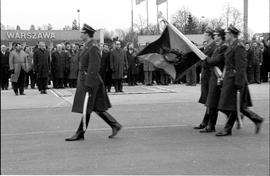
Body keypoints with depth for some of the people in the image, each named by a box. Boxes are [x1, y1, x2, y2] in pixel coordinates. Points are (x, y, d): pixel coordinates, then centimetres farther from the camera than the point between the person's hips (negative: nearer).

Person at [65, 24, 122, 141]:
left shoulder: (93, 47, -15)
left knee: (86, 108, -2)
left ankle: (80, 134, 6)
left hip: (90, 80, -10)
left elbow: (93, 67, -21)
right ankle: (115, 126, 16)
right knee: (97, 108, 11)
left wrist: (88, 84, -23)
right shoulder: (88, 46, 16)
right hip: (84, 79, 10)